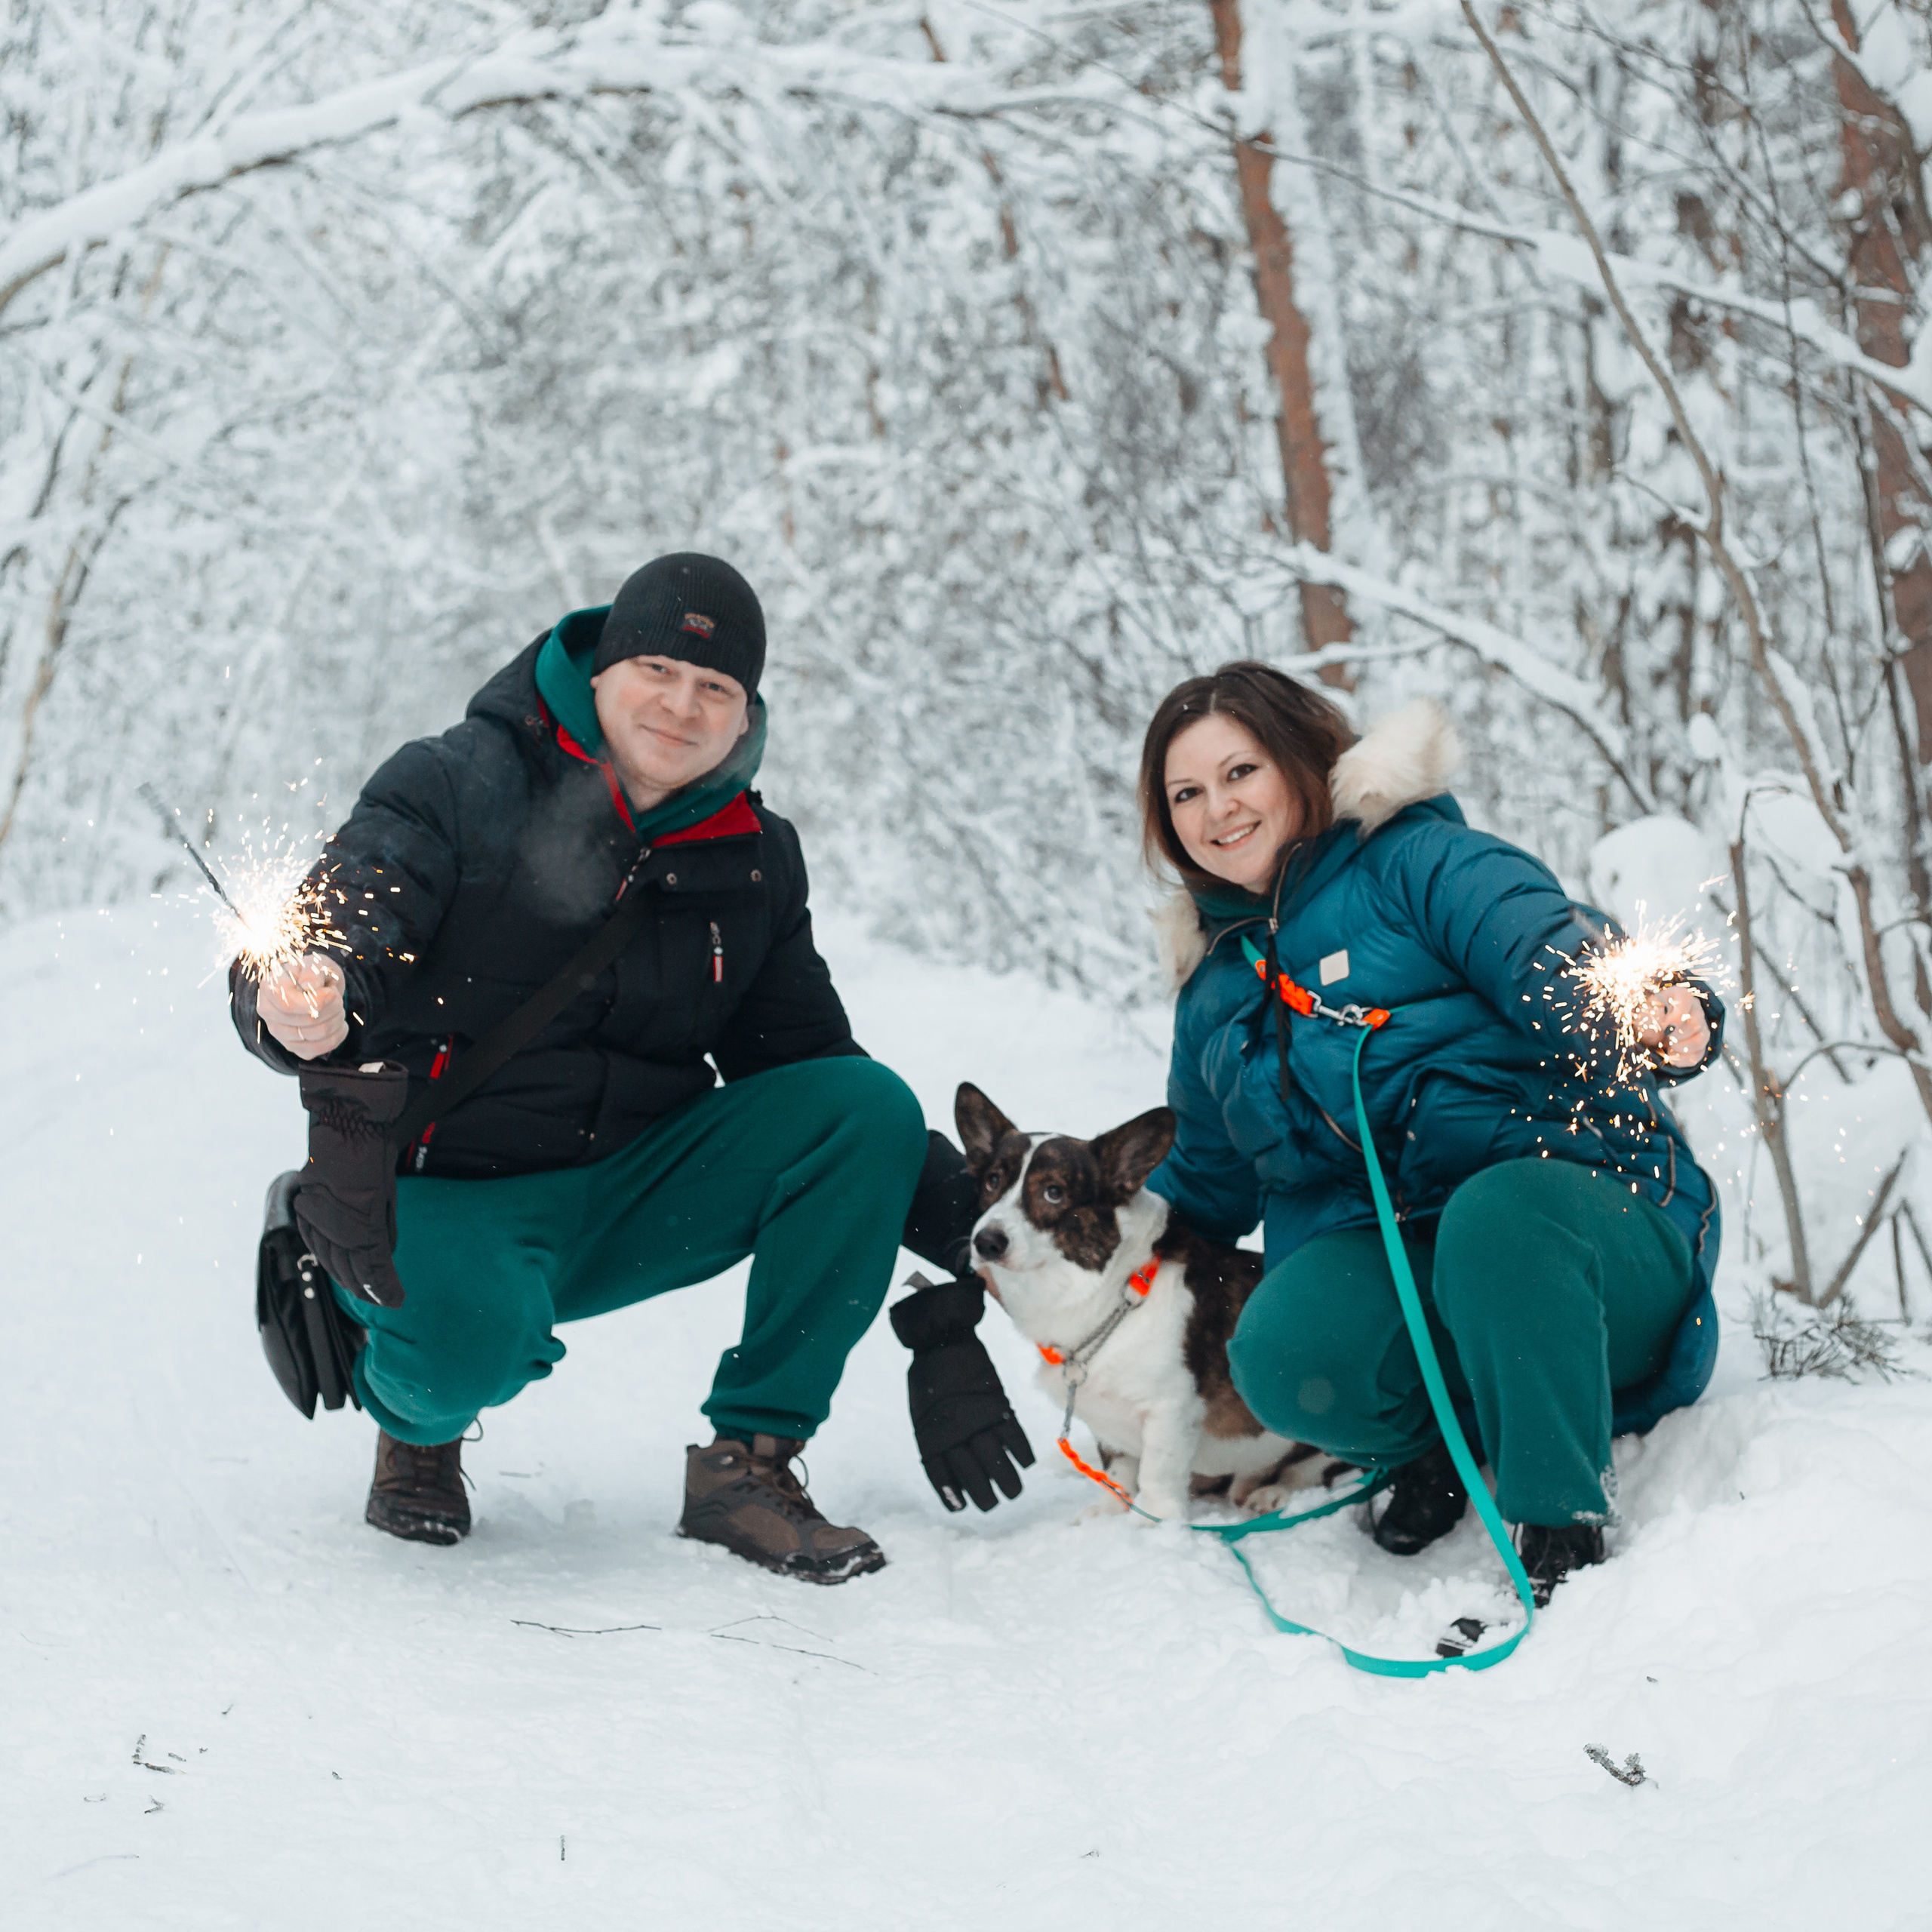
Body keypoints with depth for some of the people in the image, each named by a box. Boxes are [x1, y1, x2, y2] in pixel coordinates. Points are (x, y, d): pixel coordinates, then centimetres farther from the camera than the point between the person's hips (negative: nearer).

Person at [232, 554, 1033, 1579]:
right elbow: (321, 944, -20)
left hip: (636, 1200, 5)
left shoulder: (753, 860, 6)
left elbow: (807, 1058, 14)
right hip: (446, 1195, -5)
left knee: (871, 1108, -16)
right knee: (473, 1333, -39)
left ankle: (749, 1462, -10)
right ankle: (419, 1418, 3)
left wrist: (962, 1227, 3)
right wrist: (304, 1012, -47)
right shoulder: (458, 787, -9)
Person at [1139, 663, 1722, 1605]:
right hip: (1374, 1259, 4)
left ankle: (1564, 1531, -27)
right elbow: (1205, 1181, 34)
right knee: (1284, 1351, -31)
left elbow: (1557, 957, -16)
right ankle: (1434, 1445, 2)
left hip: (1567, 1209, -4)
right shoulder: (1214, 990, 21)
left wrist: (1660, 1019, -38)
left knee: (1499, 1207, -40)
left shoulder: (1418, 860, 1)